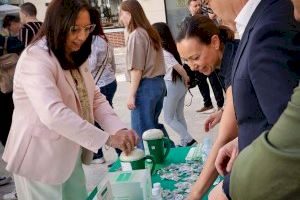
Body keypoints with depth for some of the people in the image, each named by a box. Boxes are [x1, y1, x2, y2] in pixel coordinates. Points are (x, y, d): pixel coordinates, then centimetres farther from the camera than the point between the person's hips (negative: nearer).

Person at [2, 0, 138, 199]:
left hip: (70, 155, 8)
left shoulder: (75, 57, 8)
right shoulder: (35, 59, -22)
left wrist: (119, 129, -15)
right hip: (41, 160, -8)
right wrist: (108, 138, -37)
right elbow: (53, 114, -36)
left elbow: (95, 99, 2)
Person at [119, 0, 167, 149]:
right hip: (158, 83, 9)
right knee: (153, 124, 20)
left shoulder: (136, 35, -13)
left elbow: (137, 69, -15)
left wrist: (131, 95, -12)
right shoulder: (150, 32, 12)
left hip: (145, 86, -9)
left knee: (142, 131, 1)